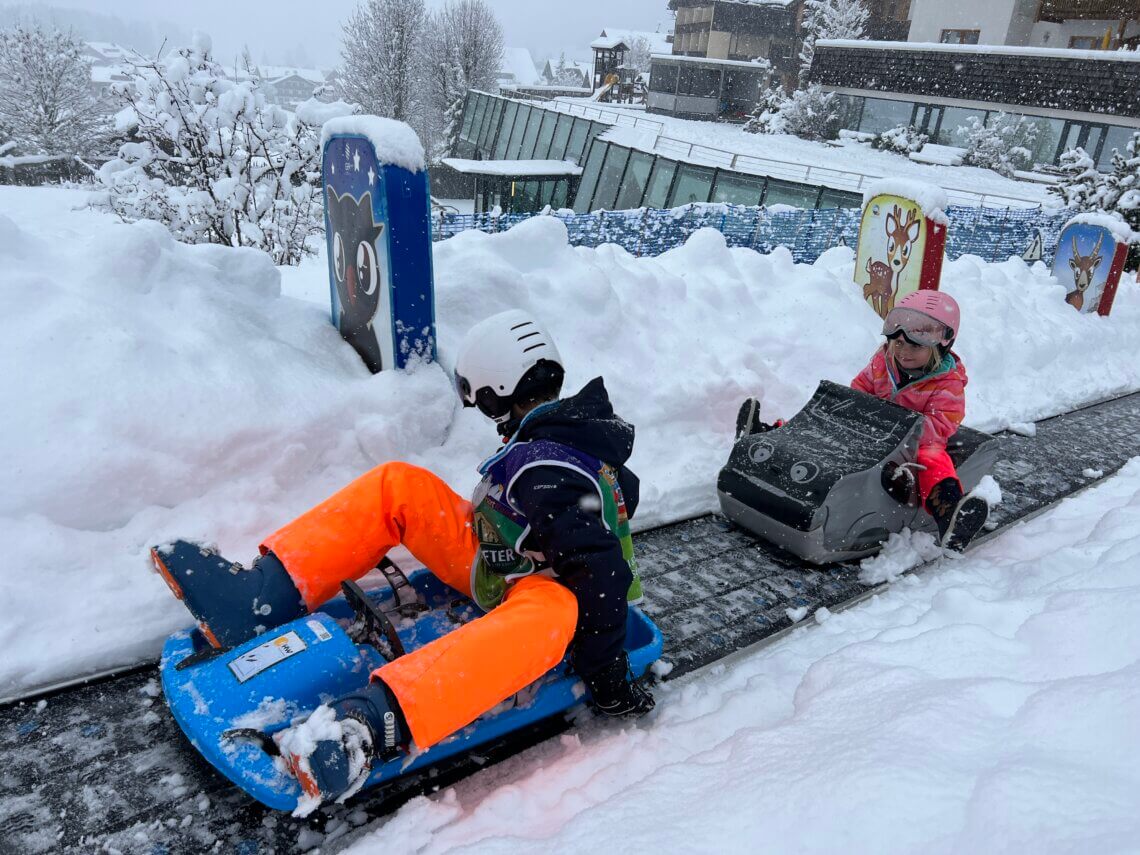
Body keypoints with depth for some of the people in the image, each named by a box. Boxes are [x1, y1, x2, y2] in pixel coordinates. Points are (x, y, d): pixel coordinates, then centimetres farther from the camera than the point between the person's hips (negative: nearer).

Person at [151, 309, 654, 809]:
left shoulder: (549, 472, -29)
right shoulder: (567, 427, -1)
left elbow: (602, 574, -33)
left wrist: (609, 684, -27)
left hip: (543, 604, -9)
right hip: (500, 566, 9)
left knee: (552, 611, -49)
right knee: (397, 485, -1)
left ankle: (371, 722, -63)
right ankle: (264, 598, -6)